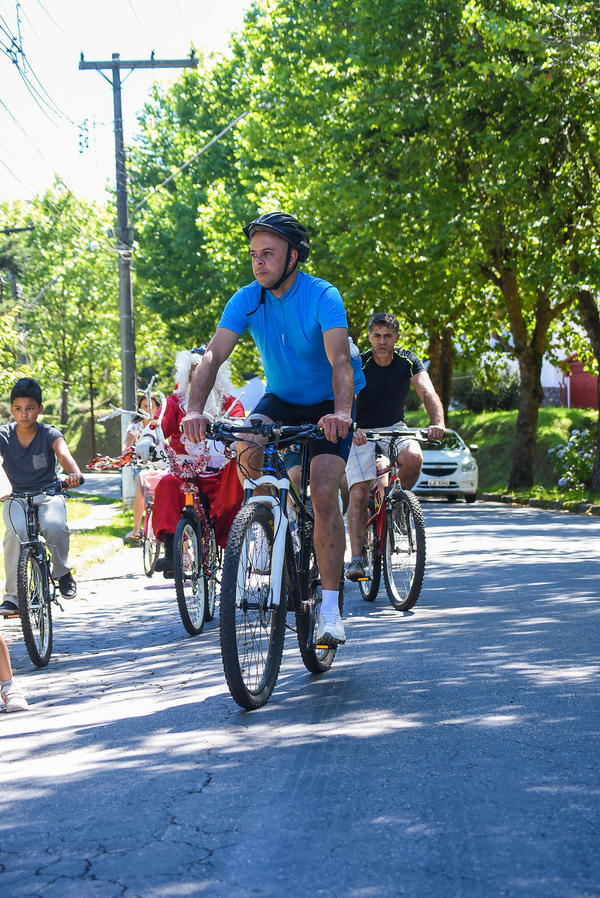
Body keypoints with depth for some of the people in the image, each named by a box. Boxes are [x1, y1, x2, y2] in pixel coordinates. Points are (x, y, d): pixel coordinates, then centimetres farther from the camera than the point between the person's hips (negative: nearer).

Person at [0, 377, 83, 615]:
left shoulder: (49, 434, -11)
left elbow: (63, 453, -30)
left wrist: (74, 473, -54)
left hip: (49, 495, -1)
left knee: (55, 527, -33)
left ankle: (63, 572, -3)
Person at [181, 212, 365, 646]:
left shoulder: (323, 297, -23)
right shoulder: (247, 300, -12)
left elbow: (340, 360, -36)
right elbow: (214, 354, -22)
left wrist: (341, 412, -55)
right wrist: (195, 409, -39)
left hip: (327, 406, -4)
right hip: (280, 400, 4)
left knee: (323, 494, -21)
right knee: (246, 450, -29)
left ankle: (331, 609, -15)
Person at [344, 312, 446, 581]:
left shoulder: (408, 361, -8)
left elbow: (428, 393, -22)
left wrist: (438, 422, -42)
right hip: (361, 433, -2)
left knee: (413, 457, -31)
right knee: (359, 493, -17)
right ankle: (356, 558, -13)